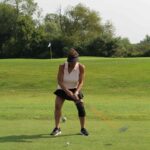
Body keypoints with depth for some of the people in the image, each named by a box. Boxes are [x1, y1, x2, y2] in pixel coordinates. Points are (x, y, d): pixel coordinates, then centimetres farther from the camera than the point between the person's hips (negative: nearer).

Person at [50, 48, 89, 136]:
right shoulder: (62, 67, -23)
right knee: (57, 106, -16)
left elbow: (81, 82, -18)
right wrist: (68, 92, -36)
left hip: (75, 89, 1)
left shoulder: (81, 67, -21)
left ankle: (83, 129, 6)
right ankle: (57, 128, -7)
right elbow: (60, 81, -24)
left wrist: (76, 92, -32)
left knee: (81, 107, -9)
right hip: (63, 89, 0)